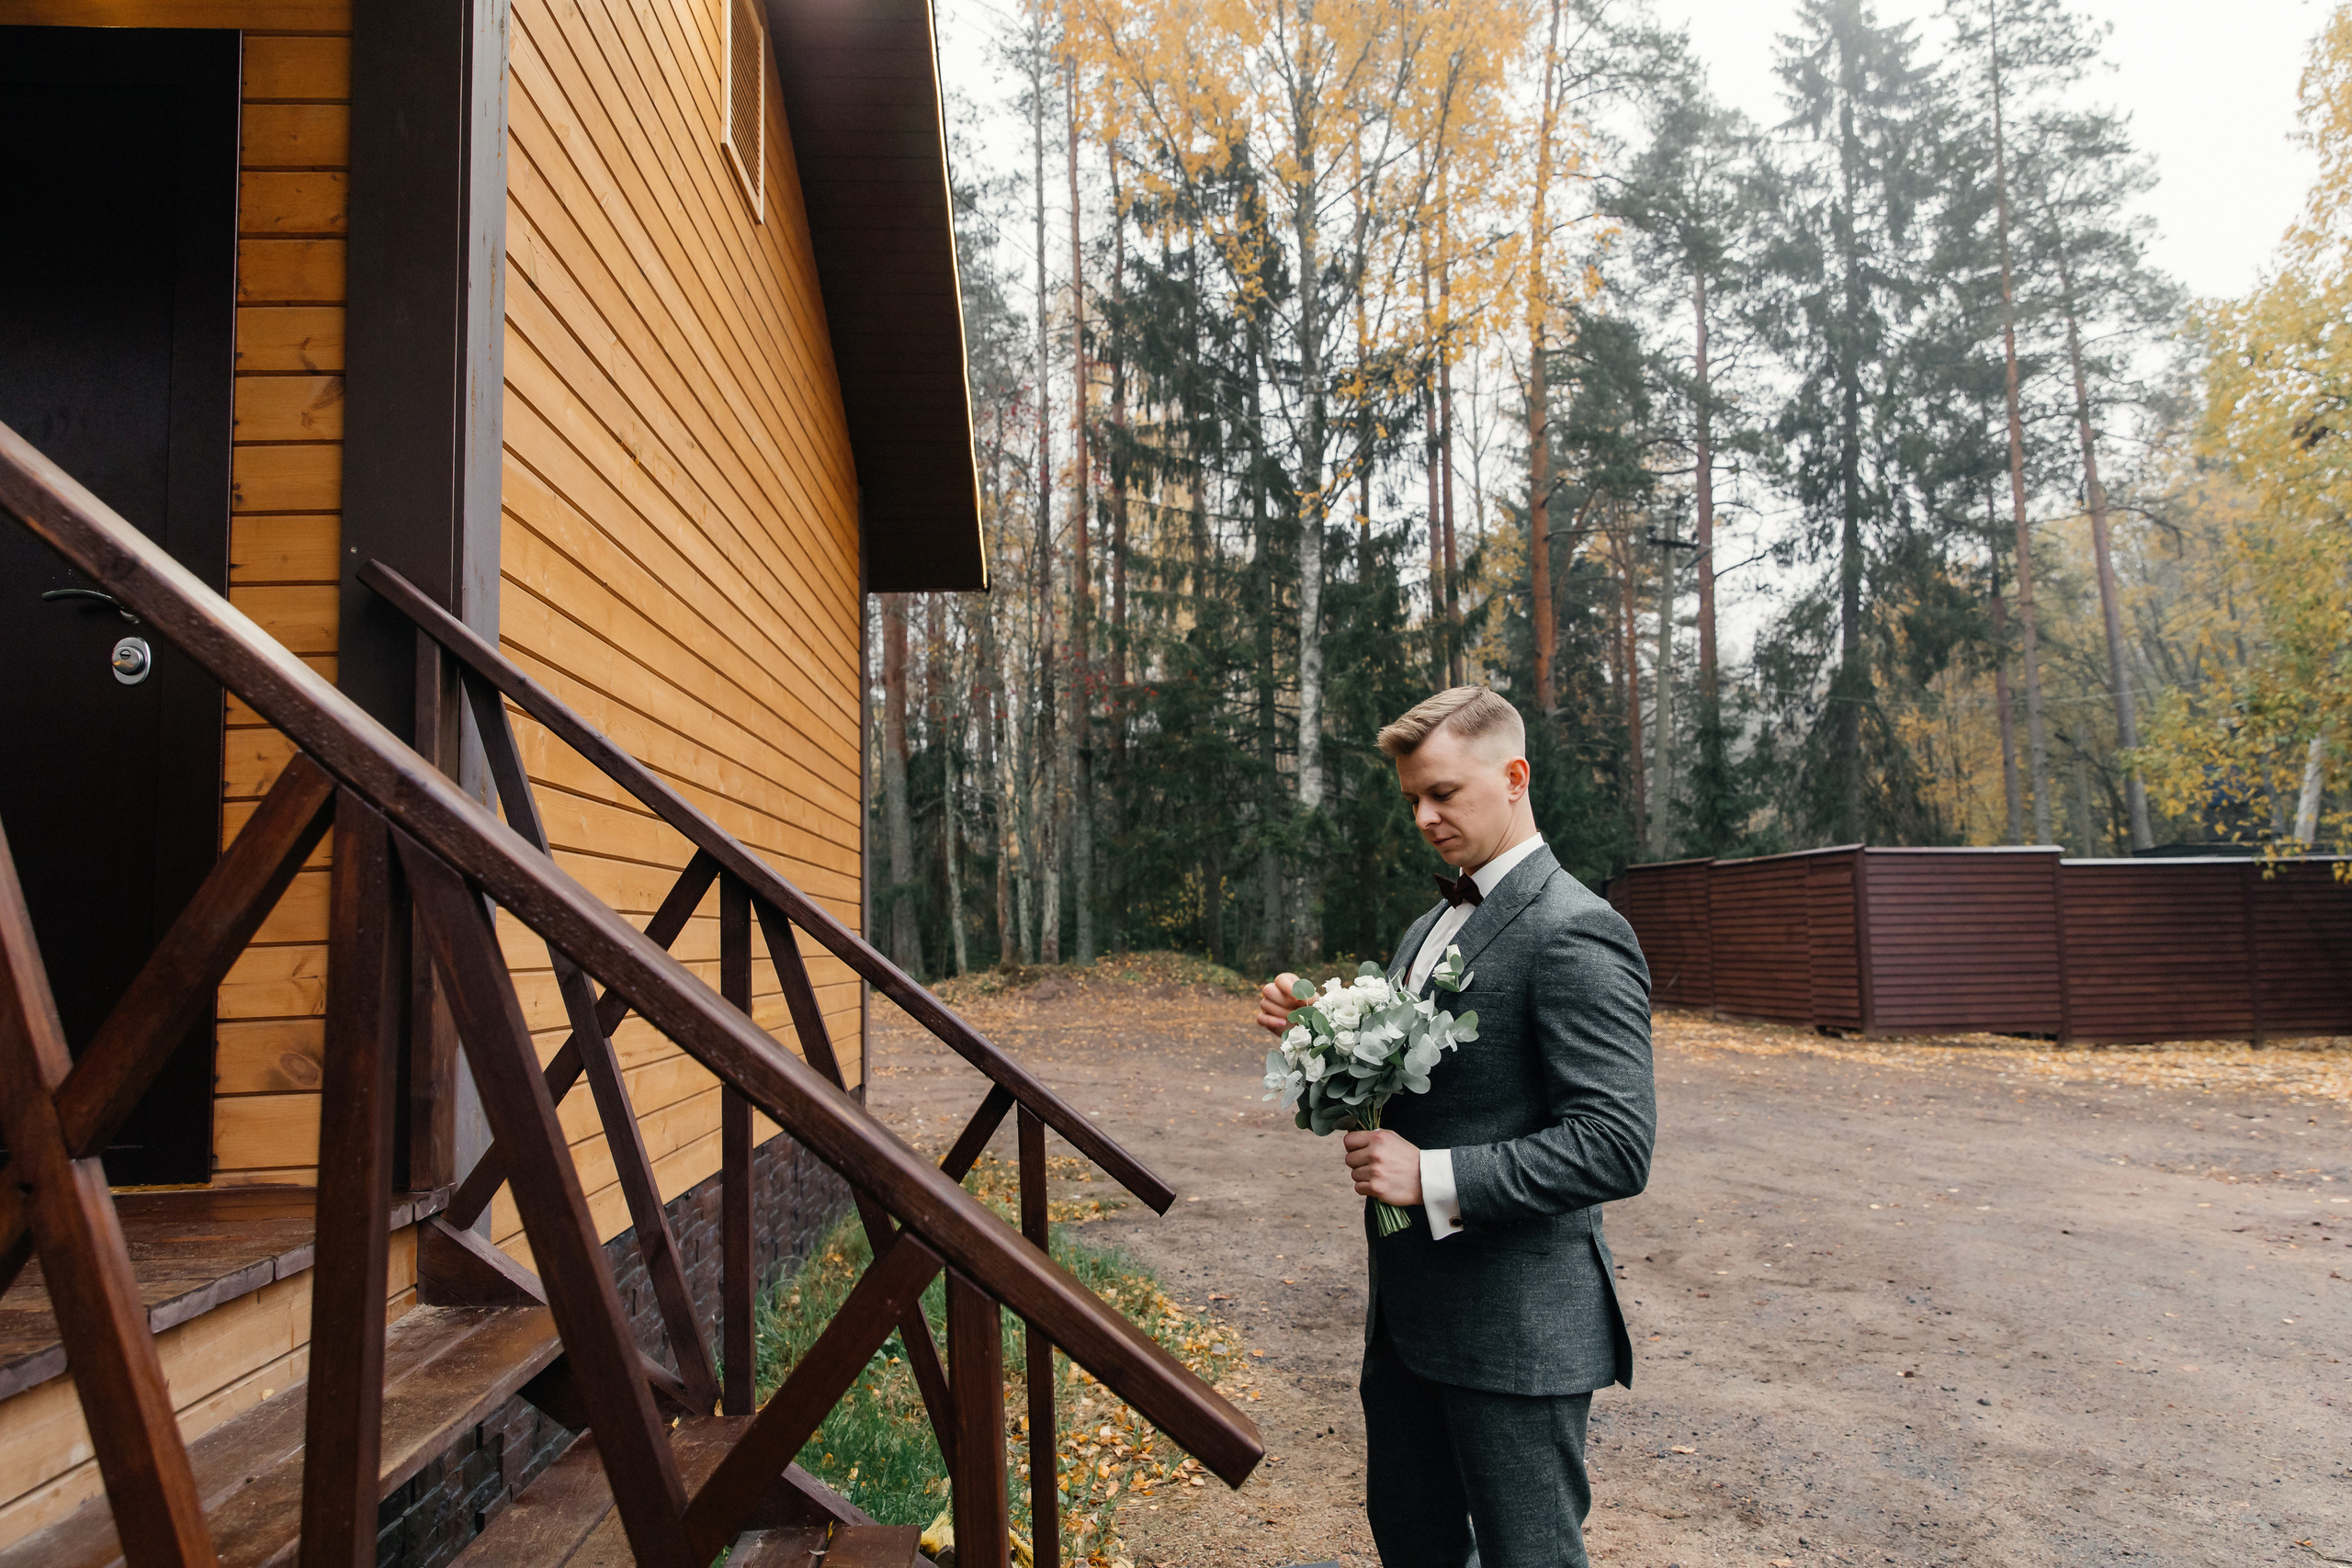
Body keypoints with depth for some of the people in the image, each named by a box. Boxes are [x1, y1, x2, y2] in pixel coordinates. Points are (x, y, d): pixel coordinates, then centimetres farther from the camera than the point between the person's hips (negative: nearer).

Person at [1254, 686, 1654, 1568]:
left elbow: (1616, 1148, -25)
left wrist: (1432, 1179, -25)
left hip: (1515, 1328, -9)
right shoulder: (1431, 928, 11)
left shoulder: (1575, 933, -19)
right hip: (1410, 1309, 9)